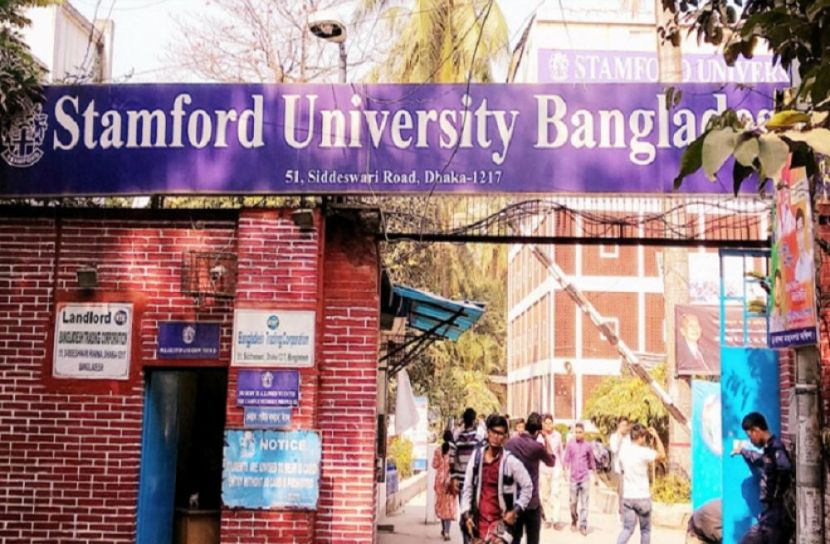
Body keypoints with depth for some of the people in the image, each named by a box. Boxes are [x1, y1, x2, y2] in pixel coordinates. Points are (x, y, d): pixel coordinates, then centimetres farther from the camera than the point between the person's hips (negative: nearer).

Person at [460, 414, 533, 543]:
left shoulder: (510, 460, -10)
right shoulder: (477, 455, 1)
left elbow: (527, 486, -2)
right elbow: (467, 487, 6)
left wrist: (516, 511, -9)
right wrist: (466, 514, 1)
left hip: (500, 520, -4)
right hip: (479, 520, 4)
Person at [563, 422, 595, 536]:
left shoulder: (588, 445, 2)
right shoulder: (570, 444, 0)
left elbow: (591, 461, 11)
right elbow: (566, 459, 2)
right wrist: (566, 471, -10)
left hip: (585, 477, 0)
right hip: (573, 477, 0)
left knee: (584, 502, -4)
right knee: (573, 502, 7)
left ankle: (583, 525, -2)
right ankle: (574, 521, 27)